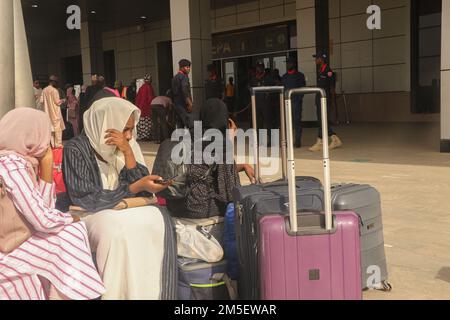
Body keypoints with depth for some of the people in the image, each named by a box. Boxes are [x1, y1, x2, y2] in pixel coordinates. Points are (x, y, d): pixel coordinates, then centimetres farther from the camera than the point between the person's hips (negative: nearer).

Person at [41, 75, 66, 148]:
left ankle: (52, 145, 12)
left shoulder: (44, 90, 3)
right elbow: (57, 102, -14)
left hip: (48, 112, 6)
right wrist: (62, 101, 5)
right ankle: (58, 144, -2)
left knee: (50, 128, 10)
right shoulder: (54, 90, -14)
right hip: (55, 112, -6)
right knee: (58, 128, 0)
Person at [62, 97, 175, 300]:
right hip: (90, 216, -4)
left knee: (157, 218, -25)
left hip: (125, 213, 5)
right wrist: (135, 187, -26)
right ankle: (116, 294, -18)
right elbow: (86, 200, -18)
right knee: (117, 228, -35)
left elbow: (144, 194, -4)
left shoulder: (129, 146, 3)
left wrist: (128, 153, -17)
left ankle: (149, 293, -16)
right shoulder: (76, 149, -11)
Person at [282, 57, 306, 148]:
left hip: (296, 101, -4)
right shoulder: (284, 77, 18)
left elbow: (303, 88, -1)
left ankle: (298, 141, -2)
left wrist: (299, 98, -13)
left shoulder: (300, 75, 5)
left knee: (297, 121, -5)